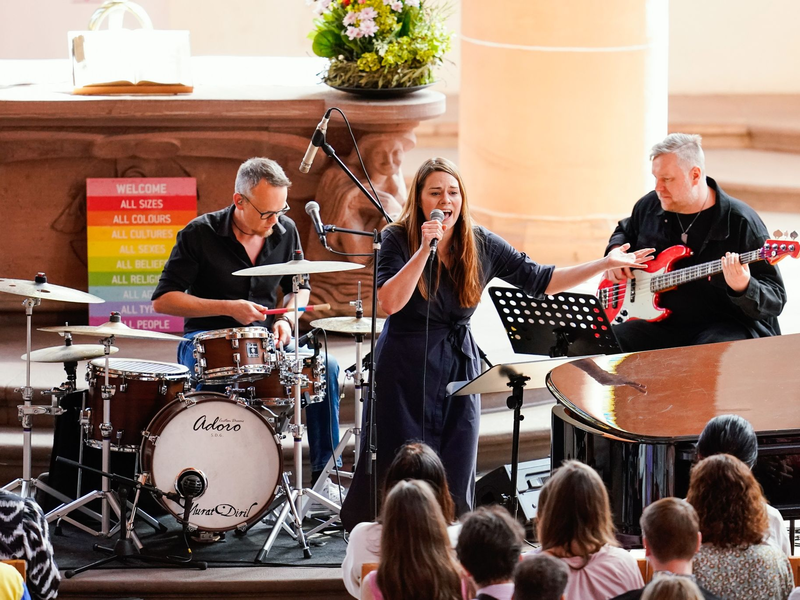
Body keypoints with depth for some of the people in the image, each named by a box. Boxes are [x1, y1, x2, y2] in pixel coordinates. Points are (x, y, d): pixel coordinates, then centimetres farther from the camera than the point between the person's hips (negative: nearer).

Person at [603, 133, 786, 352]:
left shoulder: (740, 222, -9)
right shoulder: (649, 206, 9)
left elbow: (775, 300, -9)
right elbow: (625, 231, 34)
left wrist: (743, 288, -31)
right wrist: (616, 251, 11)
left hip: (724, 327, -5)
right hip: (661, 324, 5)